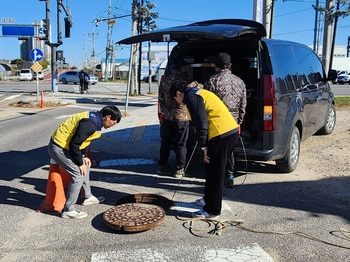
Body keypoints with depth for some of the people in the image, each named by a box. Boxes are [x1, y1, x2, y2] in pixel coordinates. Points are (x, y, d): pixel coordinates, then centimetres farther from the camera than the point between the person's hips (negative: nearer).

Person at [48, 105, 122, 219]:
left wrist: (84, 156, 11)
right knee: (78, 174, -10)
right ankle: (68, 210, -1)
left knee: (85, 167, 19)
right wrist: (80, 163, -15)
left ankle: (88, 197, 36)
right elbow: (74, 144, -26)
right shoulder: (90, 124, -27)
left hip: (64, 145, 10)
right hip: (58, 148, -10)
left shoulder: (94, 117, 4)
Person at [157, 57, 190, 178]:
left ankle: (162, 166, 23)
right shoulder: (185, 81, -13)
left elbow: (160, 98, 8)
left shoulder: (164, 80, 1)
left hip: (167, 117, 4)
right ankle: (179, 169, 12)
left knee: (165, 143, 15)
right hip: (182, 117, -4)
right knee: (180, 145, 6)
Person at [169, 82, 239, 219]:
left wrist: (204, 148, -9)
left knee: (215, 173, -2)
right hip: (231, 131, 10)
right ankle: (208, 199, 35)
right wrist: (206, 145, 22)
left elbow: (201, 124, -15)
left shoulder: (191, 97, -8)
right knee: (212, 168, 21)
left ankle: (212, 211, 7)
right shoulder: (199, 93, 23)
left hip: (222, 134, -10)